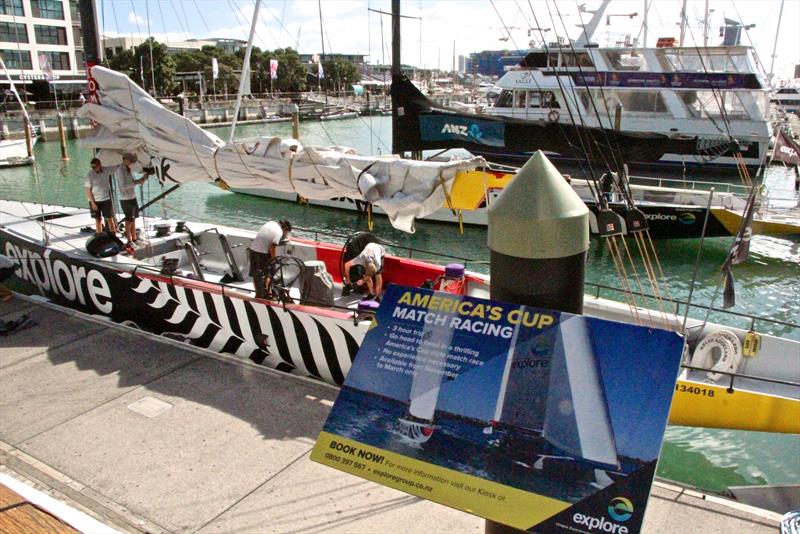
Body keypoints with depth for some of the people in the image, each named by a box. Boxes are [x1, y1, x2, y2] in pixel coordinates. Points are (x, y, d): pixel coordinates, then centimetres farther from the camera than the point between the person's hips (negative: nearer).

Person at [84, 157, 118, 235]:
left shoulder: (107, 170, -4)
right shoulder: (89, 175, -10)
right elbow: (88, 190, -9)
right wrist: (93, 203, -13)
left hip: (106, 199, 1)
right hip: (95, 200, -1)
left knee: (110, 219, 3)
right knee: (98, 220, 6)